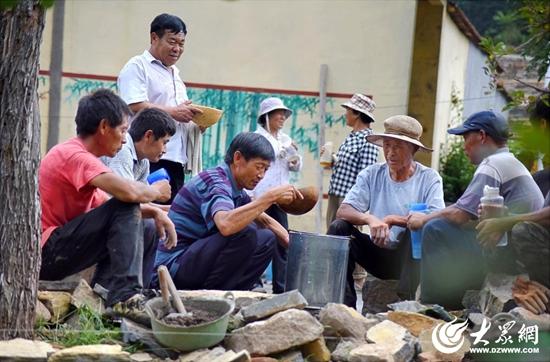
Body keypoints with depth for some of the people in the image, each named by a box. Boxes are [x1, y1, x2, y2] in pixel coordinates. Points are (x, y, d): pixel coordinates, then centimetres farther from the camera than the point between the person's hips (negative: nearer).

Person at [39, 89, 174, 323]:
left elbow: (104, 203, 18)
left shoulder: (75, 155, 17)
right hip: (47, 251, -10)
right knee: (126, 210, -18)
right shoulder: (74, 155, -16)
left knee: (141, 229, 18)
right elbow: (128, 192, -28)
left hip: (52, 255, 10)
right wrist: (155, 191, -6)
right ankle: (124, 296, -24)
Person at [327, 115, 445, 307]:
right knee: (338, 227, -16)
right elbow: (342, 211, -10)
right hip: (378, 253, 3)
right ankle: (344, 304, -19)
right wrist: (370, 219, -32)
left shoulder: (429, 178, -6)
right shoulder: (371, 174, 2)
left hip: (411, 257, -3)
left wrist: (392, 220, -25)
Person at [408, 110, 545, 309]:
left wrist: (425, 219, 1)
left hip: (505, 254, -11)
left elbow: (460, 215, -16)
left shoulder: (494, 164, -9)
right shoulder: (512, 163, 23)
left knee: (435, 229, -11)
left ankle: (432, 306, -8)